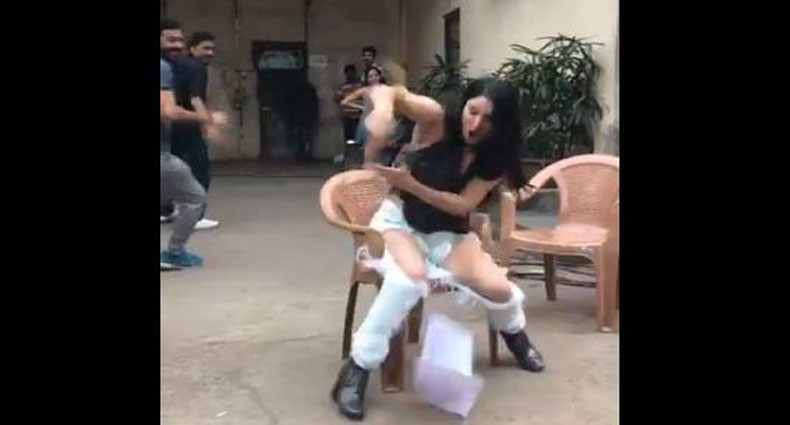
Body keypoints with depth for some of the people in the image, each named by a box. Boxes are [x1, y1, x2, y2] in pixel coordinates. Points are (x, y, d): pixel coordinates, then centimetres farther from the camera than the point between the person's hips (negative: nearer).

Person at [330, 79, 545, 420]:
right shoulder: (436, 120, -16)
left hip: (449, 233, 3)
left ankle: (514, 332, 20)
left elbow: (463, 205, -16)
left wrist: (410, 184, -29)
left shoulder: (494, 159, -7)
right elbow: (388, 92, -26)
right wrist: (383, 108, -51)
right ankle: (357, 369, -22)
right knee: (411, 276, -37)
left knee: (496, 287, -19)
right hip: (399, 219, -3)